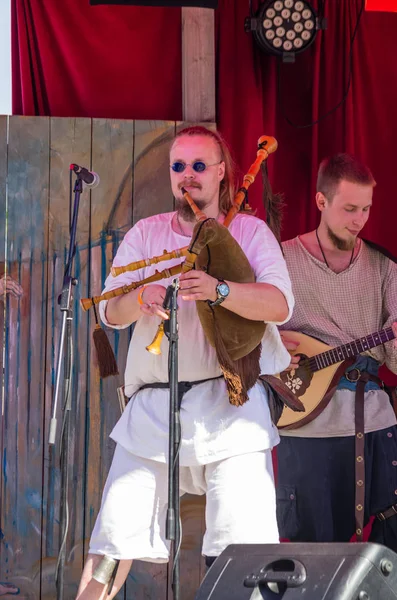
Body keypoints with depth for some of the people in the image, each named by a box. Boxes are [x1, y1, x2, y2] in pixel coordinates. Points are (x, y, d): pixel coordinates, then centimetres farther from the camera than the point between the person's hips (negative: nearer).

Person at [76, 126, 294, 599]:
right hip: (152, 405, 2)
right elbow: (110, 312, 3)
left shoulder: (249, 231, 6)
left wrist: (218, 290, -27)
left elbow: (280, 305, -10)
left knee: (244, 543, -11)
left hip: (232, 404, -2)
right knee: (116, 531, -2)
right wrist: (142, 299, -21)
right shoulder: (145, 233, 13)